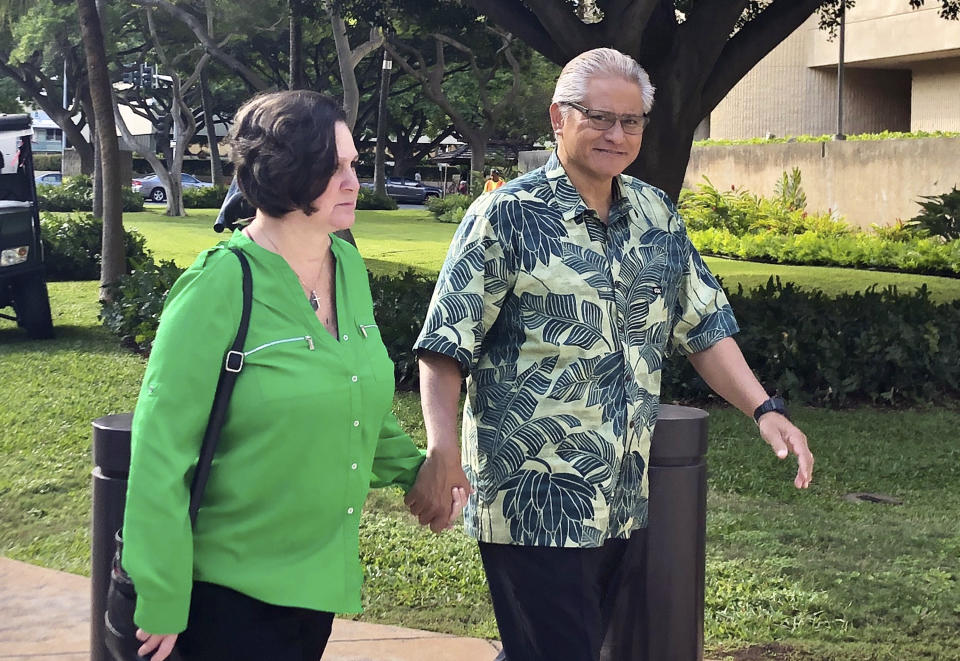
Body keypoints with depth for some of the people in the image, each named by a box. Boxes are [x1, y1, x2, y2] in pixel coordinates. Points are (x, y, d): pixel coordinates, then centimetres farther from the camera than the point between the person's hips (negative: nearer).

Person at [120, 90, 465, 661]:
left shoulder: (348, 265, 2)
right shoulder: (220, 287, -18)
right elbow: (161, 453, -16)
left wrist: (414, 469, 8)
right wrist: (162, 606, -15)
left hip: (321, 574, 7)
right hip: (234, 591, -6)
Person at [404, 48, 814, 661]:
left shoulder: (658, 215, 9)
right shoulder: (508, 215, -9)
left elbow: (704, 325, 13)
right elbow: (446, 346, -11)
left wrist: (764, 409, 1)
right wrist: (443, 451, -24)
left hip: (627, 503, 6)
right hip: (535, 508, -6)